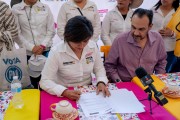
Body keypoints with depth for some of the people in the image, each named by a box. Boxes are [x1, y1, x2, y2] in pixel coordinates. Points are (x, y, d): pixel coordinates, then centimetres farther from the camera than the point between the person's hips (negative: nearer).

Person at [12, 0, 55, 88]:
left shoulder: (45, 8, 7)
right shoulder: (16, 9, 2)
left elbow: (51, 31, 6)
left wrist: (43, 46, -7)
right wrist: (31, 47, -9)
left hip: (45, 51, 1)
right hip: (27, 52, -1)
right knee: (31, 82, 4)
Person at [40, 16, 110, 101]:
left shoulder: (93, 46, -4)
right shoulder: (56, 52, -15)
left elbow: (99, 68, 9)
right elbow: (45, 81, -15)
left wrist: (101, 82, -11)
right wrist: (64, 92, -29)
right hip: (65, 95, -2)